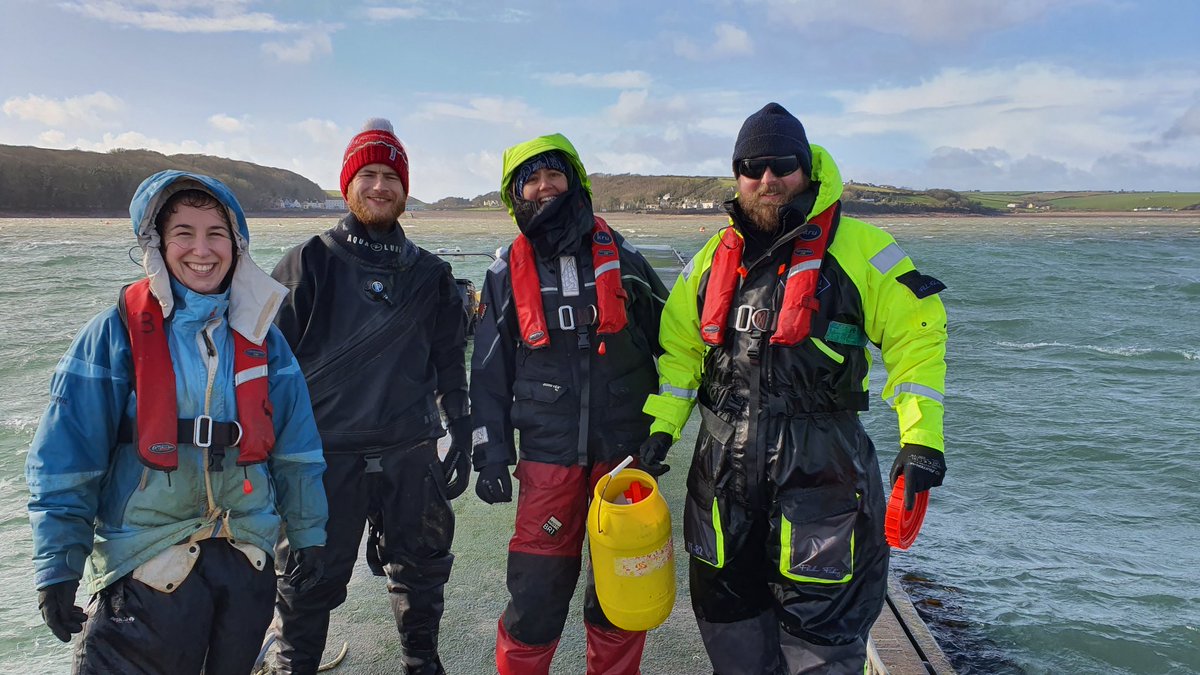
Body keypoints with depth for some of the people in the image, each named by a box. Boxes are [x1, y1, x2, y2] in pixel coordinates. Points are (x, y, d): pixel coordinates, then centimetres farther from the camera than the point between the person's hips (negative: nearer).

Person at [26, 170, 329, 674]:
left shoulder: (261, 335, 1)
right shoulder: (115, 333, -8)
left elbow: (296, 448, 5)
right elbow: (64, 459, -7)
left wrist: (308, 534, 7)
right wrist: (56, 567, -9)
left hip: (247, 559, 3)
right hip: (143, 561, -3)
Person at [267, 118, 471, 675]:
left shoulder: (430, 274, 8)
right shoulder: (308, 264, 0)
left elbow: (451, 367, 11)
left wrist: (462, 442, 9)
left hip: (410, 455, 3)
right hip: (325, 456, -2)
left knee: (421, 571, 16)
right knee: (308, 586, 7)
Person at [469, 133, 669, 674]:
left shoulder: (620, 257, 4)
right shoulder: (508, 272, 5)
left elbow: (670, 336, 11)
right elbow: (489, 369, 7)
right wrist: (491, 454, 2)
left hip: (624, 448, 1)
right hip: (548, 454, -1)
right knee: (536, 589, -1)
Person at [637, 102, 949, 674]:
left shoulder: (858, 248, -4)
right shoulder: (714, 256, 10)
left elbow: (916, 333, -3)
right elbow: (680, 345, 15)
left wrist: (921, 437, -10)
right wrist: (662, 427, 6)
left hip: (819, 465, -4)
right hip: (724, 463, 5)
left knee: (821, 626, 3)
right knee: (726, 611, 18)